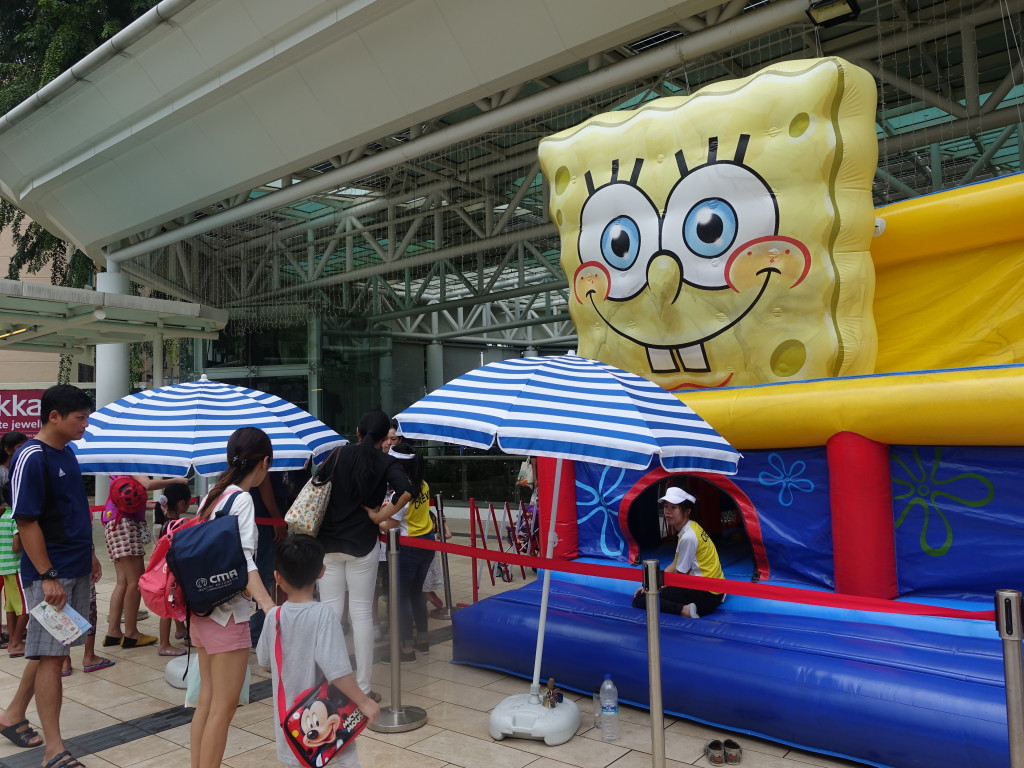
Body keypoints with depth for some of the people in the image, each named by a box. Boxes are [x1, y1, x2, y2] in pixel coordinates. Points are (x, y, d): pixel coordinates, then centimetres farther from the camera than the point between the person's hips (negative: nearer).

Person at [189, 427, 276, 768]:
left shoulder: (211, 495, 7)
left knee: (207, 701, 16)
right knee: (223, 707, 1)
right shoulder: (241, 500, -17)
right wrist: (269, 606, -39)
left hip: (203, 609, 9)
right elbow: (243, 561, -28)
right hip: (227, 612, -9)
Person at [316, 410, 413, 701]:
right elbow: (406, 490, -21)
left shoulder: (338, 454, 2)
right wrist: (381, 515, -11)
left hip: (328, 543, 2)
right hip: (362, 545, -2)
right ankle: (363, 687, 11)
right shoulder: (384, 462, -4)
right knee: (361, 613, 5)